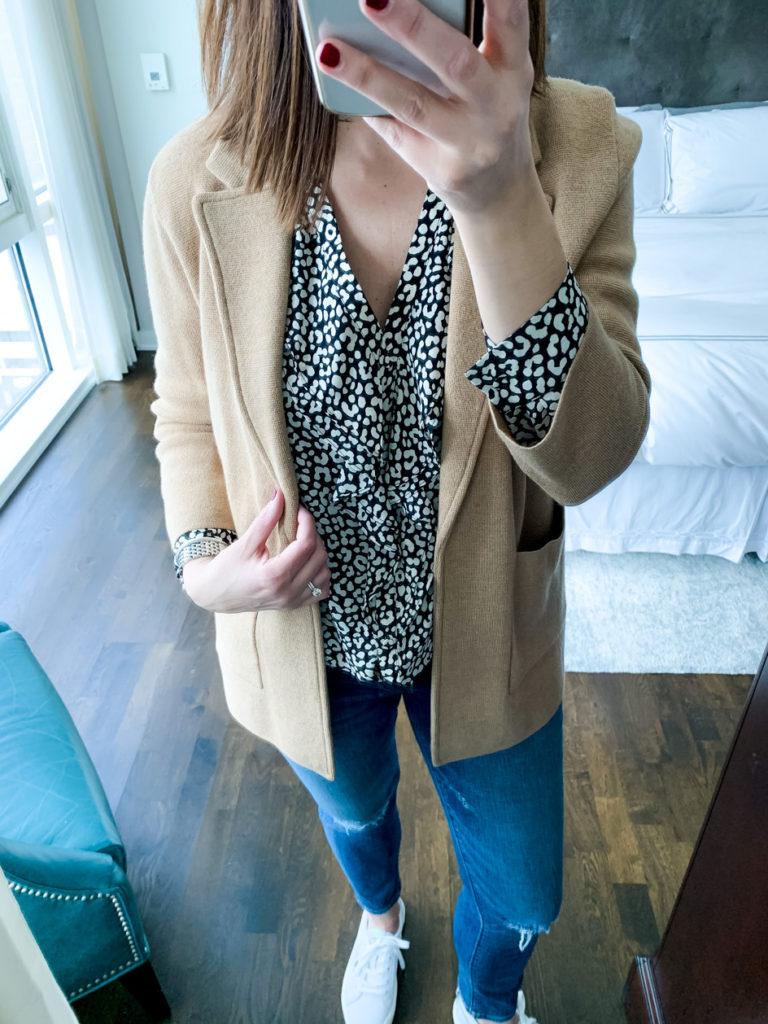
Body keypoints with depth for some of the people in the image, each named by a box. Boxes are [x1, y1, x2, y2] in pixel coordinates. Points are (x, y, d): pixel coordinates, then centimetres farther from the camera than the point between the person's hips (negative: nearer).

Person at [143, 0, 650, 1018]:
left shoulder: (579, 149, -19)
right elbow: (189, 409, -2)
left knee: (524, 891, 23)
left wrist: (500, 201, -42)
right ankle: (380, 913, 75)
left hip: (480, 634, 0)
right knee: (354, 812, 33)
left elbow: (589, 458, -28)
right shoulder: (198, 181, -17)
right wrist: (202, 565, -20)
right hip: (305, 628, 1)